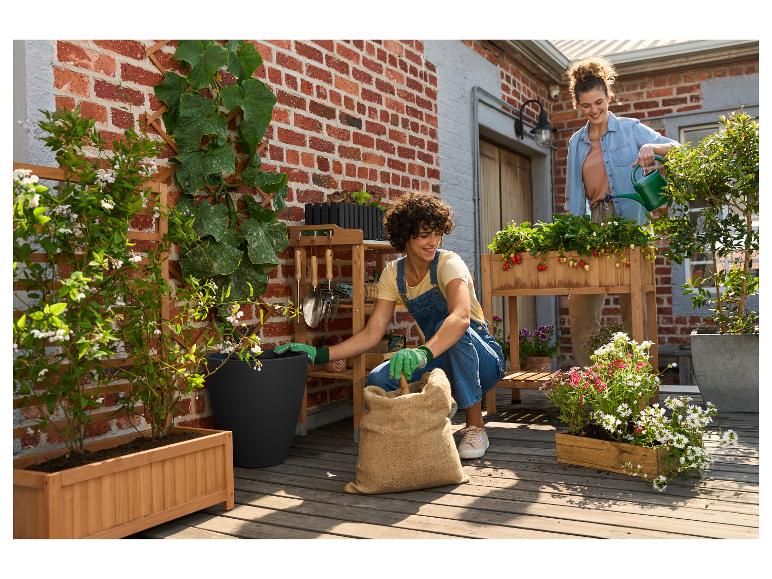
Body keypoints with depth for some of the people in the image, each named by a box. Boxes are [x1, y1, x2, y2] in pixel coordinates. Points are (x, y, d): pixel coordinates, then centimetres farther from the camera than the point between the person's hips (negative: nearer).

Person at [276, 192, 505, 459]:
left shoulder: (449, 263, -20)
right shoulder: (393, 273, -3)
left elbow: (461, 317, -40)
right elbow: (372, 334, -7)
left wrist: (424, 352, -58)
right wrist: (320, 354, -19)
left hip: (482, 358, -4)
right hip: (440, 360, 4)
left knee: (453, 330, -37)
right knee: (378, 380, -23)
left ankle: (475, 427, -20)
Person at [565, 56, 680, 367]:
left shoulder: (631, 129, 6)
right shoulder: (576, 142, 18)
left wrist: (652, 148, -19)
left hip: (629, 224, -4)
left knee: (632, 304, -3)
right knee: (580, 306, -1)